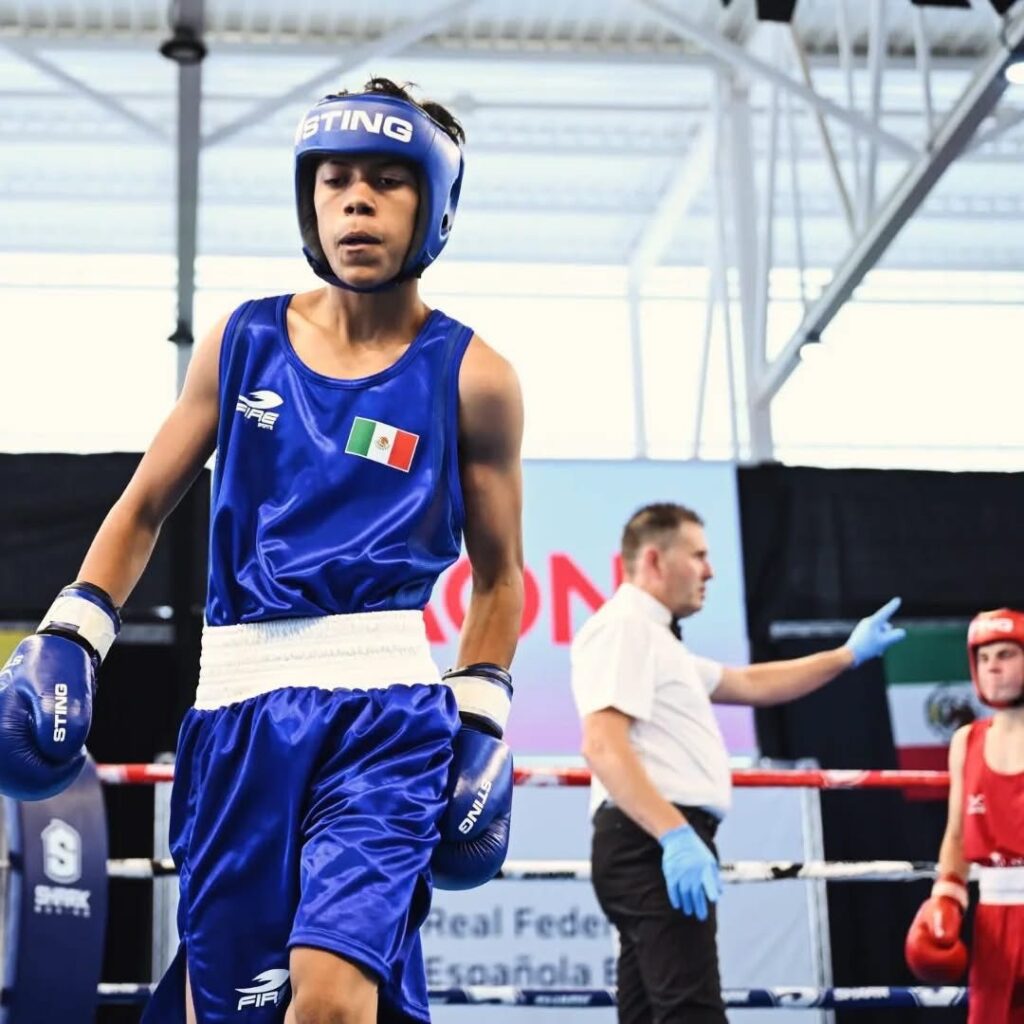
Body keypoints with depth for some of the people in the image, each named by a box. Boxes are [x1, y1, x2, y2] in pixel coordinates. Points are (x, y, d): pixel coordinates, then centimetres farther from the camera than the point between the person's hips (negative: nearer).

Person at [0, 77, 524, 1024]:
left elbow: (498, 574, 11)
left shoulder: (471, 377, 2)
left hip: (384, 707, -3)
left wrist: (480, 718, 2)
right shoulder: (243, 341, 8)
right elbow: (144, 508, 15)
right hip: (237, 703, 3)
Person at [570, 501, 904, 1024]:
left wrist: (849, 654, 36)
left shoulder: (651, 637, 27)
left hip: (659, 845, 11)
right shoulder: (624, 626, -7)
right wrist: (677, 835, -28)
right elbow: (602, 746, -20)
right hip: (653, 845, -11)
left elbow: (749, 684, 34)